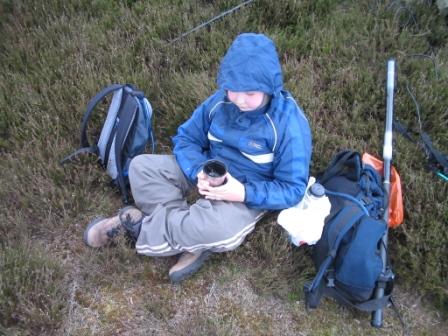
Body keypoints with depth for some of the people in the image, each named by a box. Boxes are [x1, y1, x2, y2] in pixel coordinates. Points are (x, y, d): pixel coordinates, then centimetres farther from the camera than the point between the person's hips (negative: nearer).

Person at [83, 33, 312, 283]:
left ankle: (142, 224, -12)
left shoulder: (289, 124, -22)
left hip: (250, 194, -5)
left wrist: (244, 193, -31)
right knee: (142, 166, -12)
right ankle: (194, 237, -18)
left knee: (220, 230, -38)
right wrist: (199, 172, -21)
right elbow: (186, 138, 0)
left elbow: (293, 189, -17)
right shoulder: (220, 101, -9)